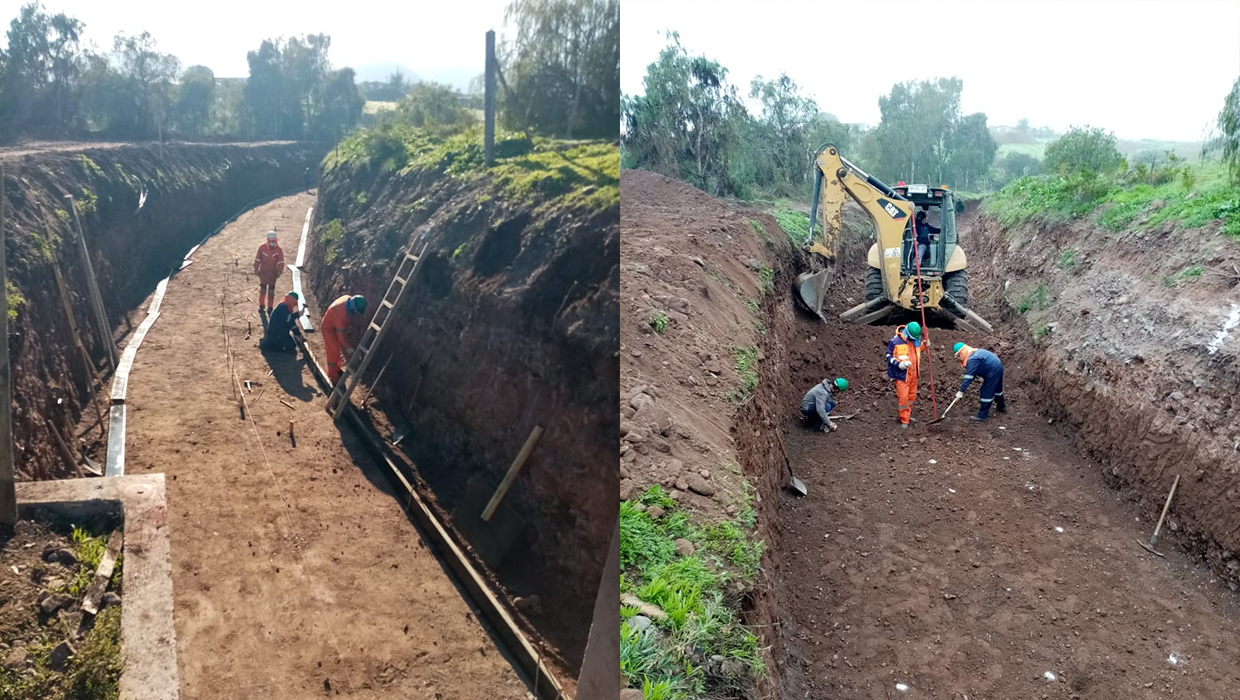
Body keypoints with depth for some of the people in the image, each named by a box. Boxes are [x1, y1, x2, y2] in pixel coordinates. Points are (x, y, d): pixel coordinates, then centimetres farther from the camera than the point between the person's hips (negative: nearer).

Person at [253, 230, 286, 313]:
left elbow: (281, 261, -2)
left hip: (273, 272, 0)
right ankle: (261, 306, 9)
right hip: (263, 271, 0)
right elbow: (257, 259, 1)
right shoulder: (262, 247, -7)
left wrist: (280, 271, -7)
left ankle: (270, 307, 12)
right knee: (262, 289, -2)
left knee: (271, 290, 4)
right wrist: (256, 269, 2)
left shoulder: (278, 249, -6)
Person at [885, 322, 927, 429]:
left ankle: (908, 414, 36)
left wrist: (924, 344, 2)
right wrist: (899, 364, -25)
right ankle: (904, 420, 5)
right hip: (902, 374, -6)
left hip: (913, 374, 6)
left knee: (912, 396, 17)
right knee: (903, 397, -6)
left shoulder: (916, 339, 1)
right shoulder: (895, 341, -17)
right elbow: (889, 356, -11)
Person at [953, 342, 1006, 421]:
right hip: (998, 367, 10)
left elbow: (969, 377, -27)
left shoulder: (972, 360, -26)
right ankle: (1001, 407, 49)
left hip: (993, 372, -10)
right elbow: (972, 373, 14)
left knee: (986, 392, -3)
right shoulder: (975, 352, 6)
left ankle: (982, 415, 4)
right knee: (997, 388, 29)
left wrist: (961, 391, -25)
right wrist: (965, 386, 14)